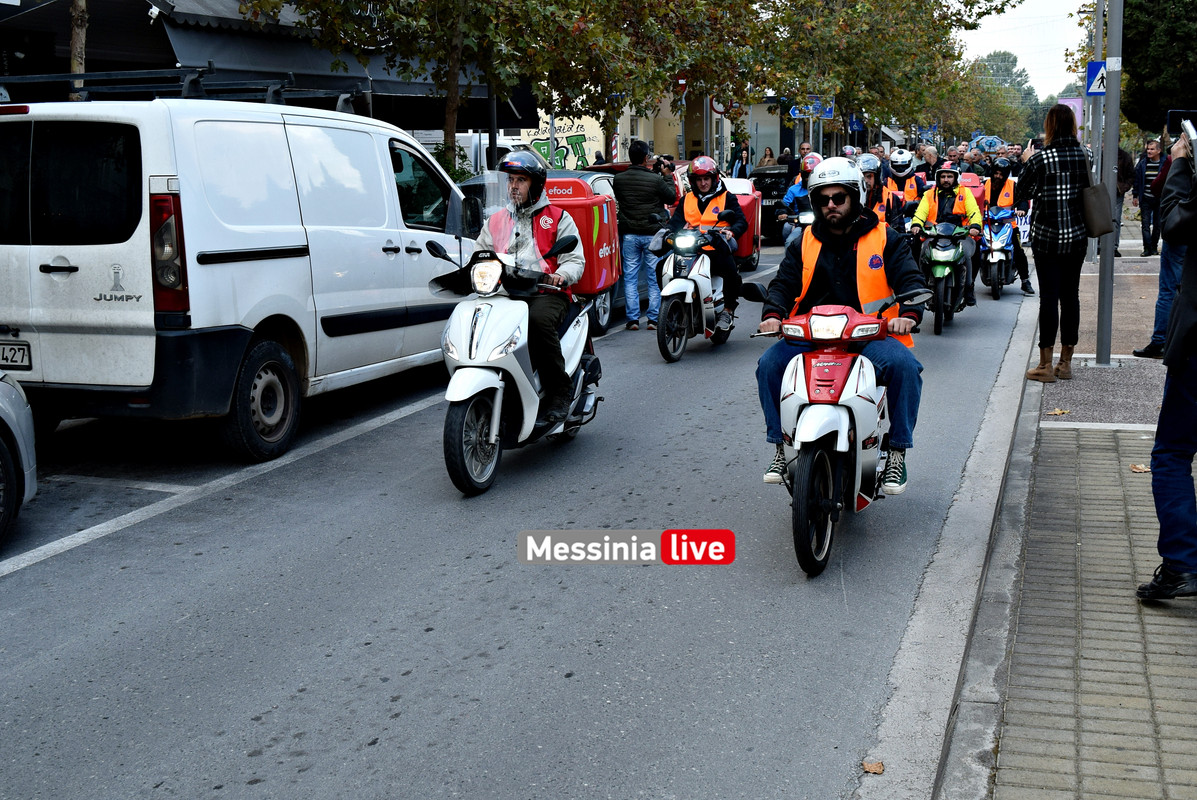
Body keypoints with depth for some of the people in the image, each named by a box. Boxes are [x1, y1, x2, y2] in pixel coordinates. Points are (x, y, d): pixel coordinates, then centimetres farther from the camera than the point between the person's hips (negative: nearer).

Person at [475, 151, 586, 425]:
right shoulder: (496, 221, 25)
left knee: (538, 319, -38)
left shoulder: (558, 218, 13)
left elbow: (575, 259, 5)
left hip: (547, 293, -3)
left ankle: (560, 390, -24)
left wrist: (560, 275, -18)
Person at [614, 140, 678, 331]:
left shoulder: (618, 179, -2)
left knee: (630, 278, 7)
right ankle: (654, 319, 6)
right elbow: (672, 198, 2)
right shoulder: (655, 180, -12)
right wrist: (668, 176, 13)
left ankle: (632, 319, 5)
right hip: (652, 234, -2)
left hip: (629, 235, 2)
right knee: (655, 278, 6)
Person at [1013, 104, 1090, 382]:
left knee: (1048, 296, -1)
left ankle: (1045, 365, 3)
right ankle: (1066, 362, 16)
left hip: (1047, 237, -4)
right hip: (1077, 235, 4)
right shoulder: (1084, 155, 2)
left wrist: (1027, 162, 7)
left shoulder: (1040, 158, -13)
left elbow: (1019, 195, -6)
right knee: (1070, 295, 9)